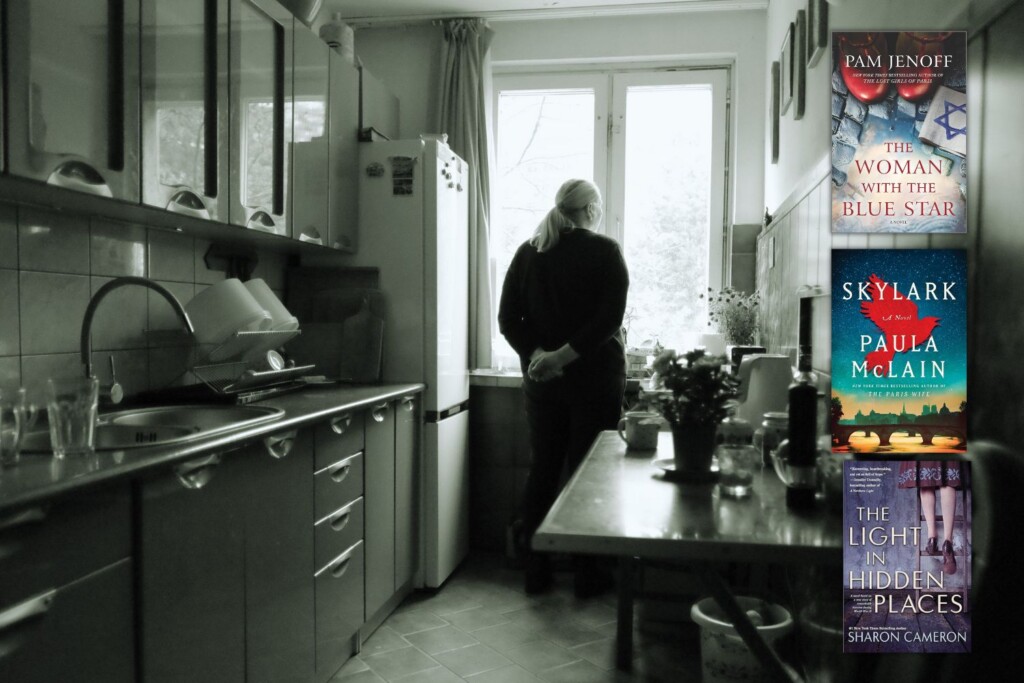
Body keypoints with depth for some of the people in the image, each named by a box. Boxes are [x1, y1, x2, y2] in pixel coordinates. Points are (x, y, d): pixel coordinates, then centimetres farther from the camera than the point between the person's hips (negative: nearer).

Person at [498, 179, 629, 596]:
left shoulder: (528, 253, 7)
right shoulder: (605, 252, -5)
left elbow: (508, 319, 0)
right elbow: (610, 319, -17)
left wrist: (537, 354, -9)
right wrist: (565, 355, -19)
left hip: (540, 380, 4)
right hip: (594, 377, -4)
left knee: (542, 470, 11)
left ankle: (535, 572, 18)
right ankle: (588, 574, 12)